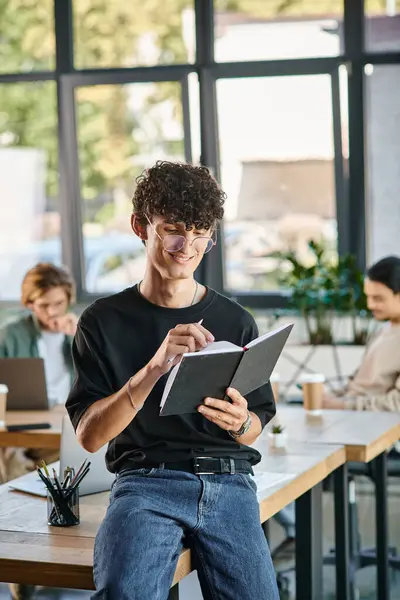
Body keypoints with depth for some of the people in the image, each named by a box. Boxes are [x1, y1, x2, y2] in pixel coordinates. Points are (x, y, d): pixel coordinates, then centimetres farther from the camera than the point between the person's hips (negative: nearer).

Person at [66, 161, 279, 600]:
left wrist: (240, 423, -9)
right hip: (145, 481, -2)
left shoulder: (235, 321, 13)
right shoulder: (104, 321, 7)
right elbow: (89, 435, -2)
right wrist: (154, 369, -15)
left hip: (227, 480, 2)